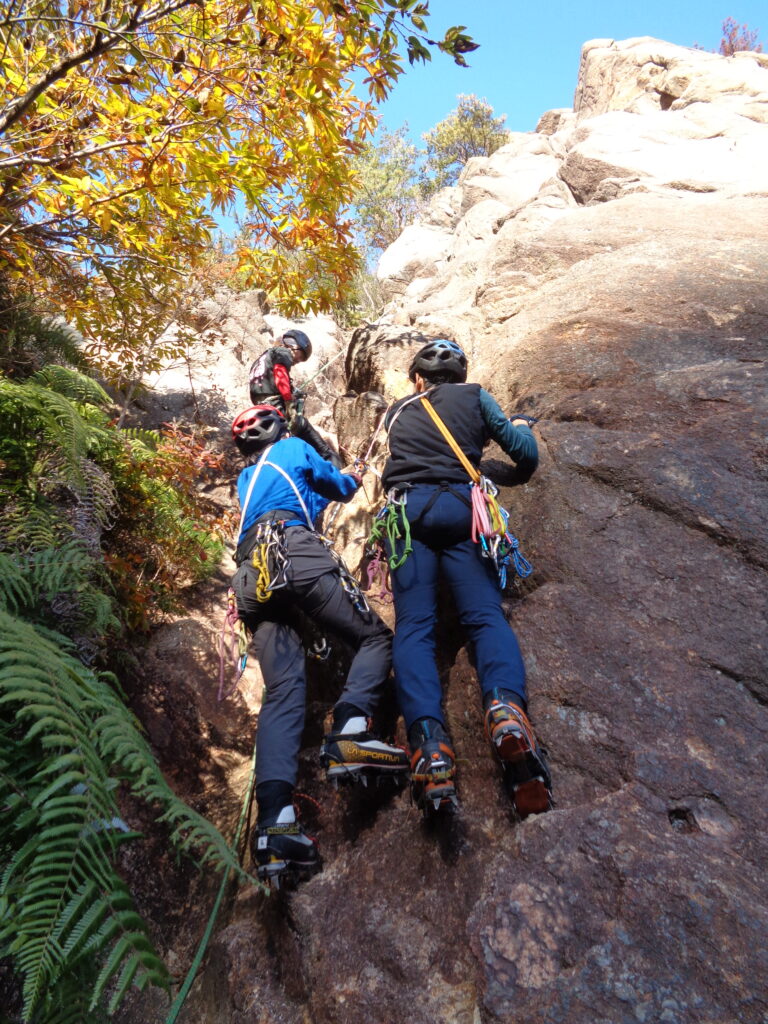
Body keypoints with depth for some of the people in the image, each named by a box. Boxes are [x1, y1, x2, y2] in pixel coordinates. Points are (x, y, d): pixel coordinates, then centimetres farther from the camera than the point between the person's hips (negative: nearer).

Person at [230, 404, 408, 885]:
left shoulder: (246, 479, 39)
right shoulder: (294, 448, 22)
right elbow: (340, 487, 31)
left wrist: (319, 493, 65)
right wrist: (353, 478, 53)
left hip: (254, 575, 6)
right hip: (298, 554, -5)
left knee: (283, 689, -7)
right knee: (375, 638, 0)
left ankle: (275, 818, -26)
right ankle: (349, 732, -29)